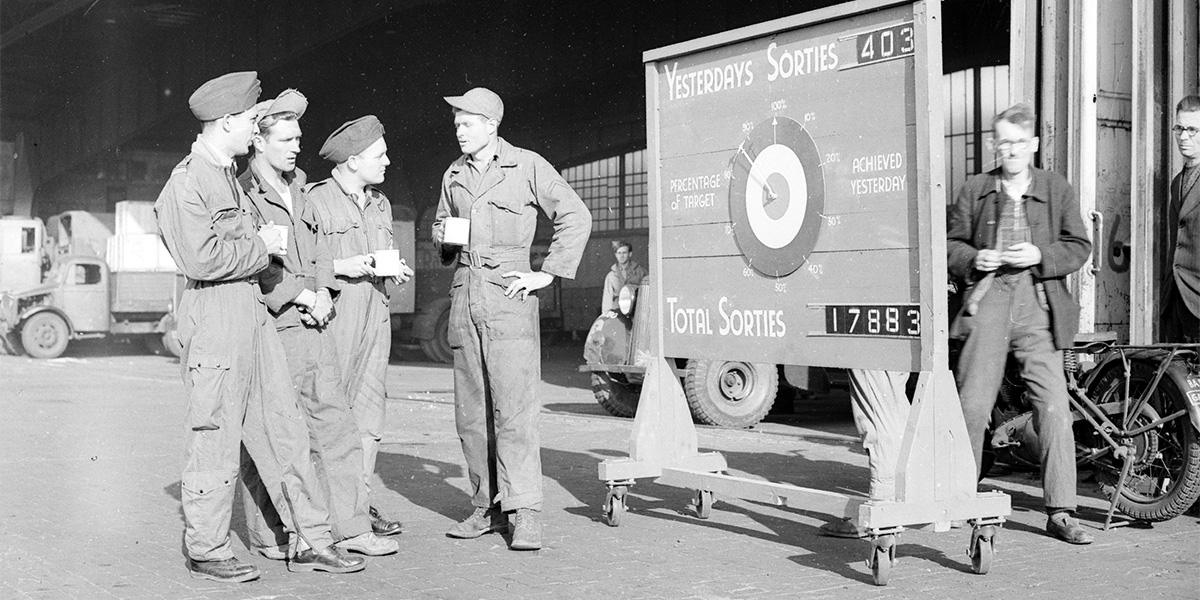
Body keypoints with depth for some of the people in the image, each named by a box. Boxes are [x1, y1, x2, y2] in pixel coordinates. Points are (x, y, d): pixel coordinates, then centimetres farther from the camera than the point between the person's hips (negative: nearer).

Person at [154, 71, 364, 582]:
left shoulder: (229, 176, 19)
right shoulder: (185, 183, -11)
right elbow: (202, 258, -22)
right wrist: (261, 246, -9)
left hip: (253, 311, 9)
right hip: (214, 315, -9)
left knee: (284, 431, 8)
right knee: (216, 440, -1)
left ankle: (310, 541, 14)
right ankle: (206, 552, 13)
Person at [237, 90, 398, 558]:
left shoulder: (297, 188, 19)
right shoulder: (241, 192, -6)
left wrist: (323, 291, 3)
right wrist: (300, 294, -13)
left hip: (311, 325, 7)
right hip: (267, 327, -7)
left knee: (335, 422, 5)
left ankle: (351, 528, 9)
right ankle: (268, 535, 12)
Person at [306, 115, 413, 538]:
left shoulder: (380, 205, 18)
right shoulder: (315, 200, -5)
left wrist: (395, 271, 7)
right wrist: (341, 267, -16)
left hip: (375, 316, 7)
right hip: (330, 316, -7)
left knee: (369, 409, 5)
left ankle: (362, 500, 11)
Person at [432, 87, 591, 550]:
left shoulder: (527, 166, -1)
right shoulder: (454, 175, 15)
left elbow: (576, 216, -2)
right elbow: (439, 227, 29)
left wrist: (548, 273, -6)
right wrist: (445, 237, 5)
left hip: (508, 294, -6)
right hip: (464, 294, 6)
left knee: (514, 408, -12)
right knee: (470, 411, 6)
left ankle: (525, 513, -10)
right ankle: (487, 506, 14)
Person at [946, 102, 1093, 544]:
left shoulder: (1058, 190, 9)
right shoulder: (973, 191, 10)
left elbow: (1079, 247, 7)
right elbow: (951, 243, 13)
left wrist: (1041, 255, -11)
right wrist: (974, 259, -7)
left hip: (1039, 304, 0)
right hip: (987, 299, 0)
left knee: (1054, 407, -7)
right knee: (972, 404, 0)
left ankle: (1060, 513, -1)